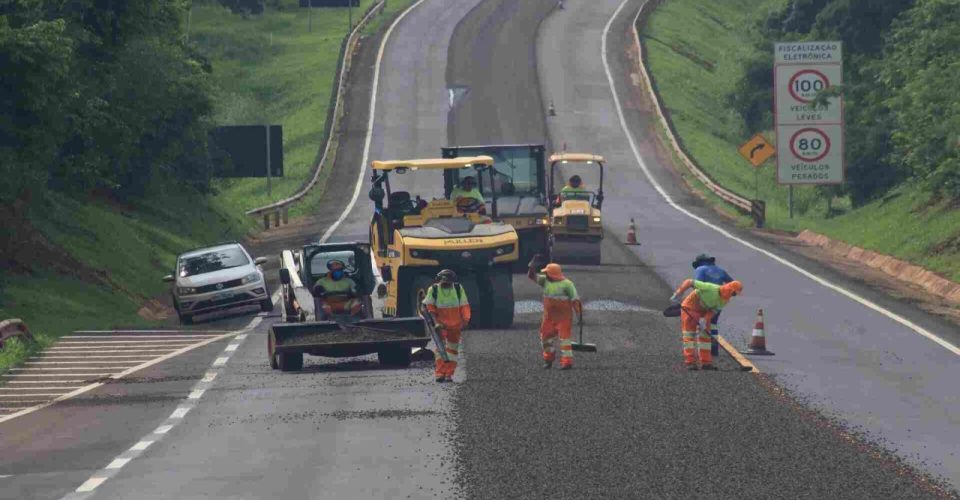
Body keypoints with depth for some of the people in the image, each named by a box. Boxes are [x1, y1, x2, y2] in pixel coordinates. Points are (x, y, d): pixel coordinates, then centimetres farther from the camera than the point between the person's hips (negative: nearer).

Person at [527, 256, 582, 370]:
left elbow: (575, 299, -12)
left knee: (565, 337, -9)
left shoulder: (566, 284, -11)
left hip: (564, 317, -7)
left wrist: (580, 313, -17)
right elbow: (532, 276, 6)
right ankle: (548, 359, 30)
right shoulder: (545, 281, 7)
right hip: (549, 316, 7)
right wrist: (533, 264, -7)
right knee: (546, 336, 13)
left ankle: (567, 361, -10)